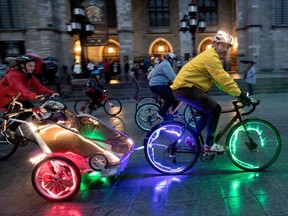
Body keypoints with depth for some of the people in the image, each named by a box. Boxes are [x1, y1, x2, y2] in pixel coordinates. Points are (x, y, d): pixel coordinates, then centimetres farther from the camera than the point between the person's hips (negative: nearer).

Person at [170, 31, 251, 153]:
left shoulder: (213, 57, 19)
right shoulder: (211, 56, -14)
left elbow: (221, 80, 14)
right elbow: (223, 79, -22)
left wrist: (238, 94, 7)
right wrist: (240, 94, -20)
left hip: (186, 87, 11)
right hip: (185, 87, -11)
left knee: (206, 114, 17)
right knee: (215, 109, -15)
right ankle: (209, 145, -5)